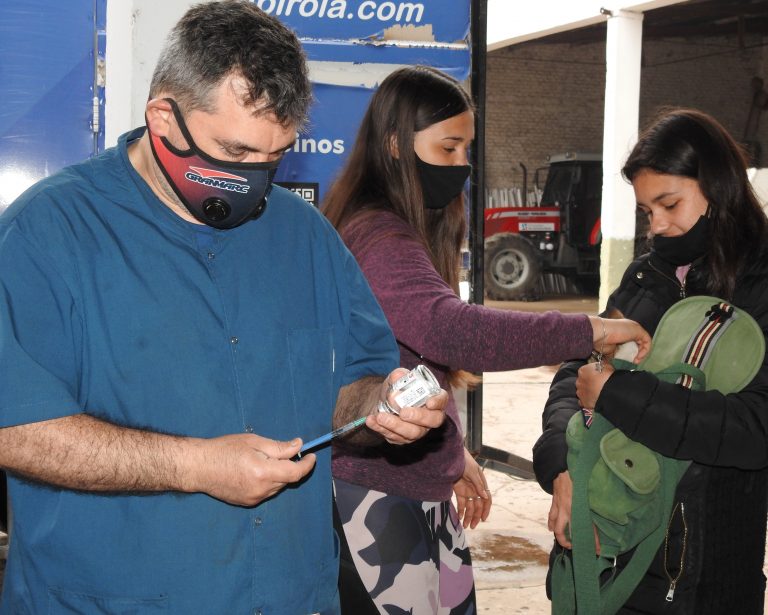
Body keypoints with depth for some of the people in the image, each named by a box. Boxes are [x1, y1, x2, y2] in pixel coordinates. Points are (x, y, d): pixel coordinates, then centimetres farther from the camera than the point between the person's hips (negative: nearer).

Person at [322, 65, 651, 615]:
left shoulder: (407, 232, 16)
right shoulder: (376, 238, -19)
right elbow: (451, 328, -35)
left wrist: (453, 455, 22)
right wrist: (590, 331, -32)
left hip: (422, 487, 10)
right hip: (378, 501, -10)